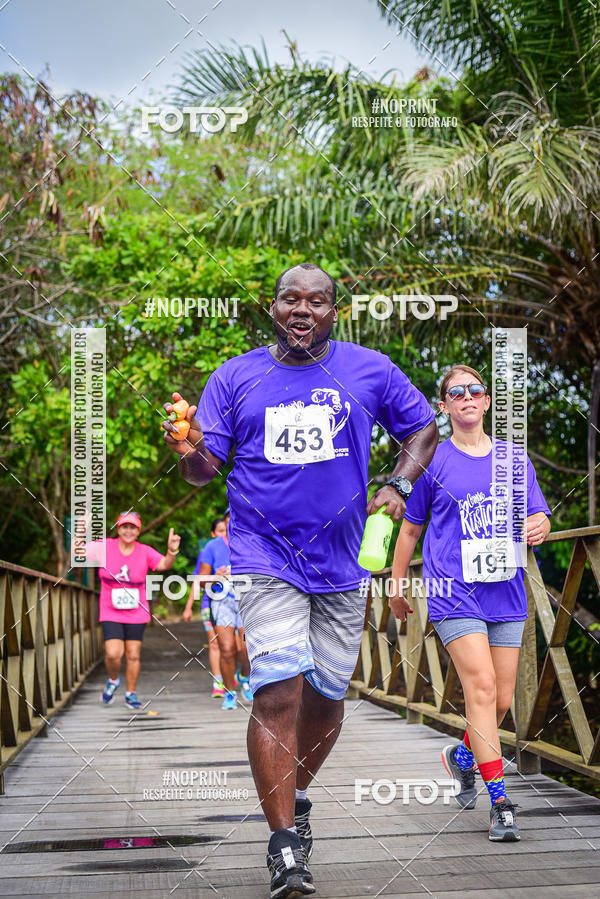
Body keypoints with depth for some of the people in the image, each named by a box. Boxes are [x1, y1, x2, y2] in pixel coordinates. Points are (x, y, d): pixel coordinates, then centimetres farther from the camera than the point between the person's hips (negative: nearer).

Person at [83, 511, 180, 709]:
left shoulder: (145, 552, -6)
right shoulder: (105, 547, -6)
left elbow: (164, 565, -20)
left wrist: (171, 552, -42)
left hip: (137, 613, 1)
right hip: (110, 613, -1)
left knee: (133, 655, 5)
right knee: (113, 653, -15)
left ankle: (131, 694, 23)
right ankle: (113, 680, 17)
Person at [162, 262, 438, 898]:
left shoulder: (370, 370, 4)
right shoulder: (235, 377, 3)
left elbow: (422, 430, 15)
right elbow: (204, 469, 1)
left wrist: (398, 486, -1)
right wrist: (187, 452, -22)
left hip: (341, 561, 2)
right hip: (265, 556, -2)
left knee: (326, 693, 11)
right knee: (278, 691, -16)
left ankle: (295, 796, 37)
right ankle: (284, 842, -8)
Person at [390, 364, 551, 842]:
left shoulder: (514, 458, 11)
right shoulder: (433, 462, 3)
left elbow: (540, 516, 12)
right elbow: (410, 529, 12)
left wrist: (538, 526, -13)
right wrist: (397, 587, 15)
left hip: (506, 593, 4)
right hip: (454, 594, -4)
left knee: (502, 700, 7)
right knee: (481, 687, -16)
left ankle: (463, 755, 37)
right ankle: (500, 802, -11)